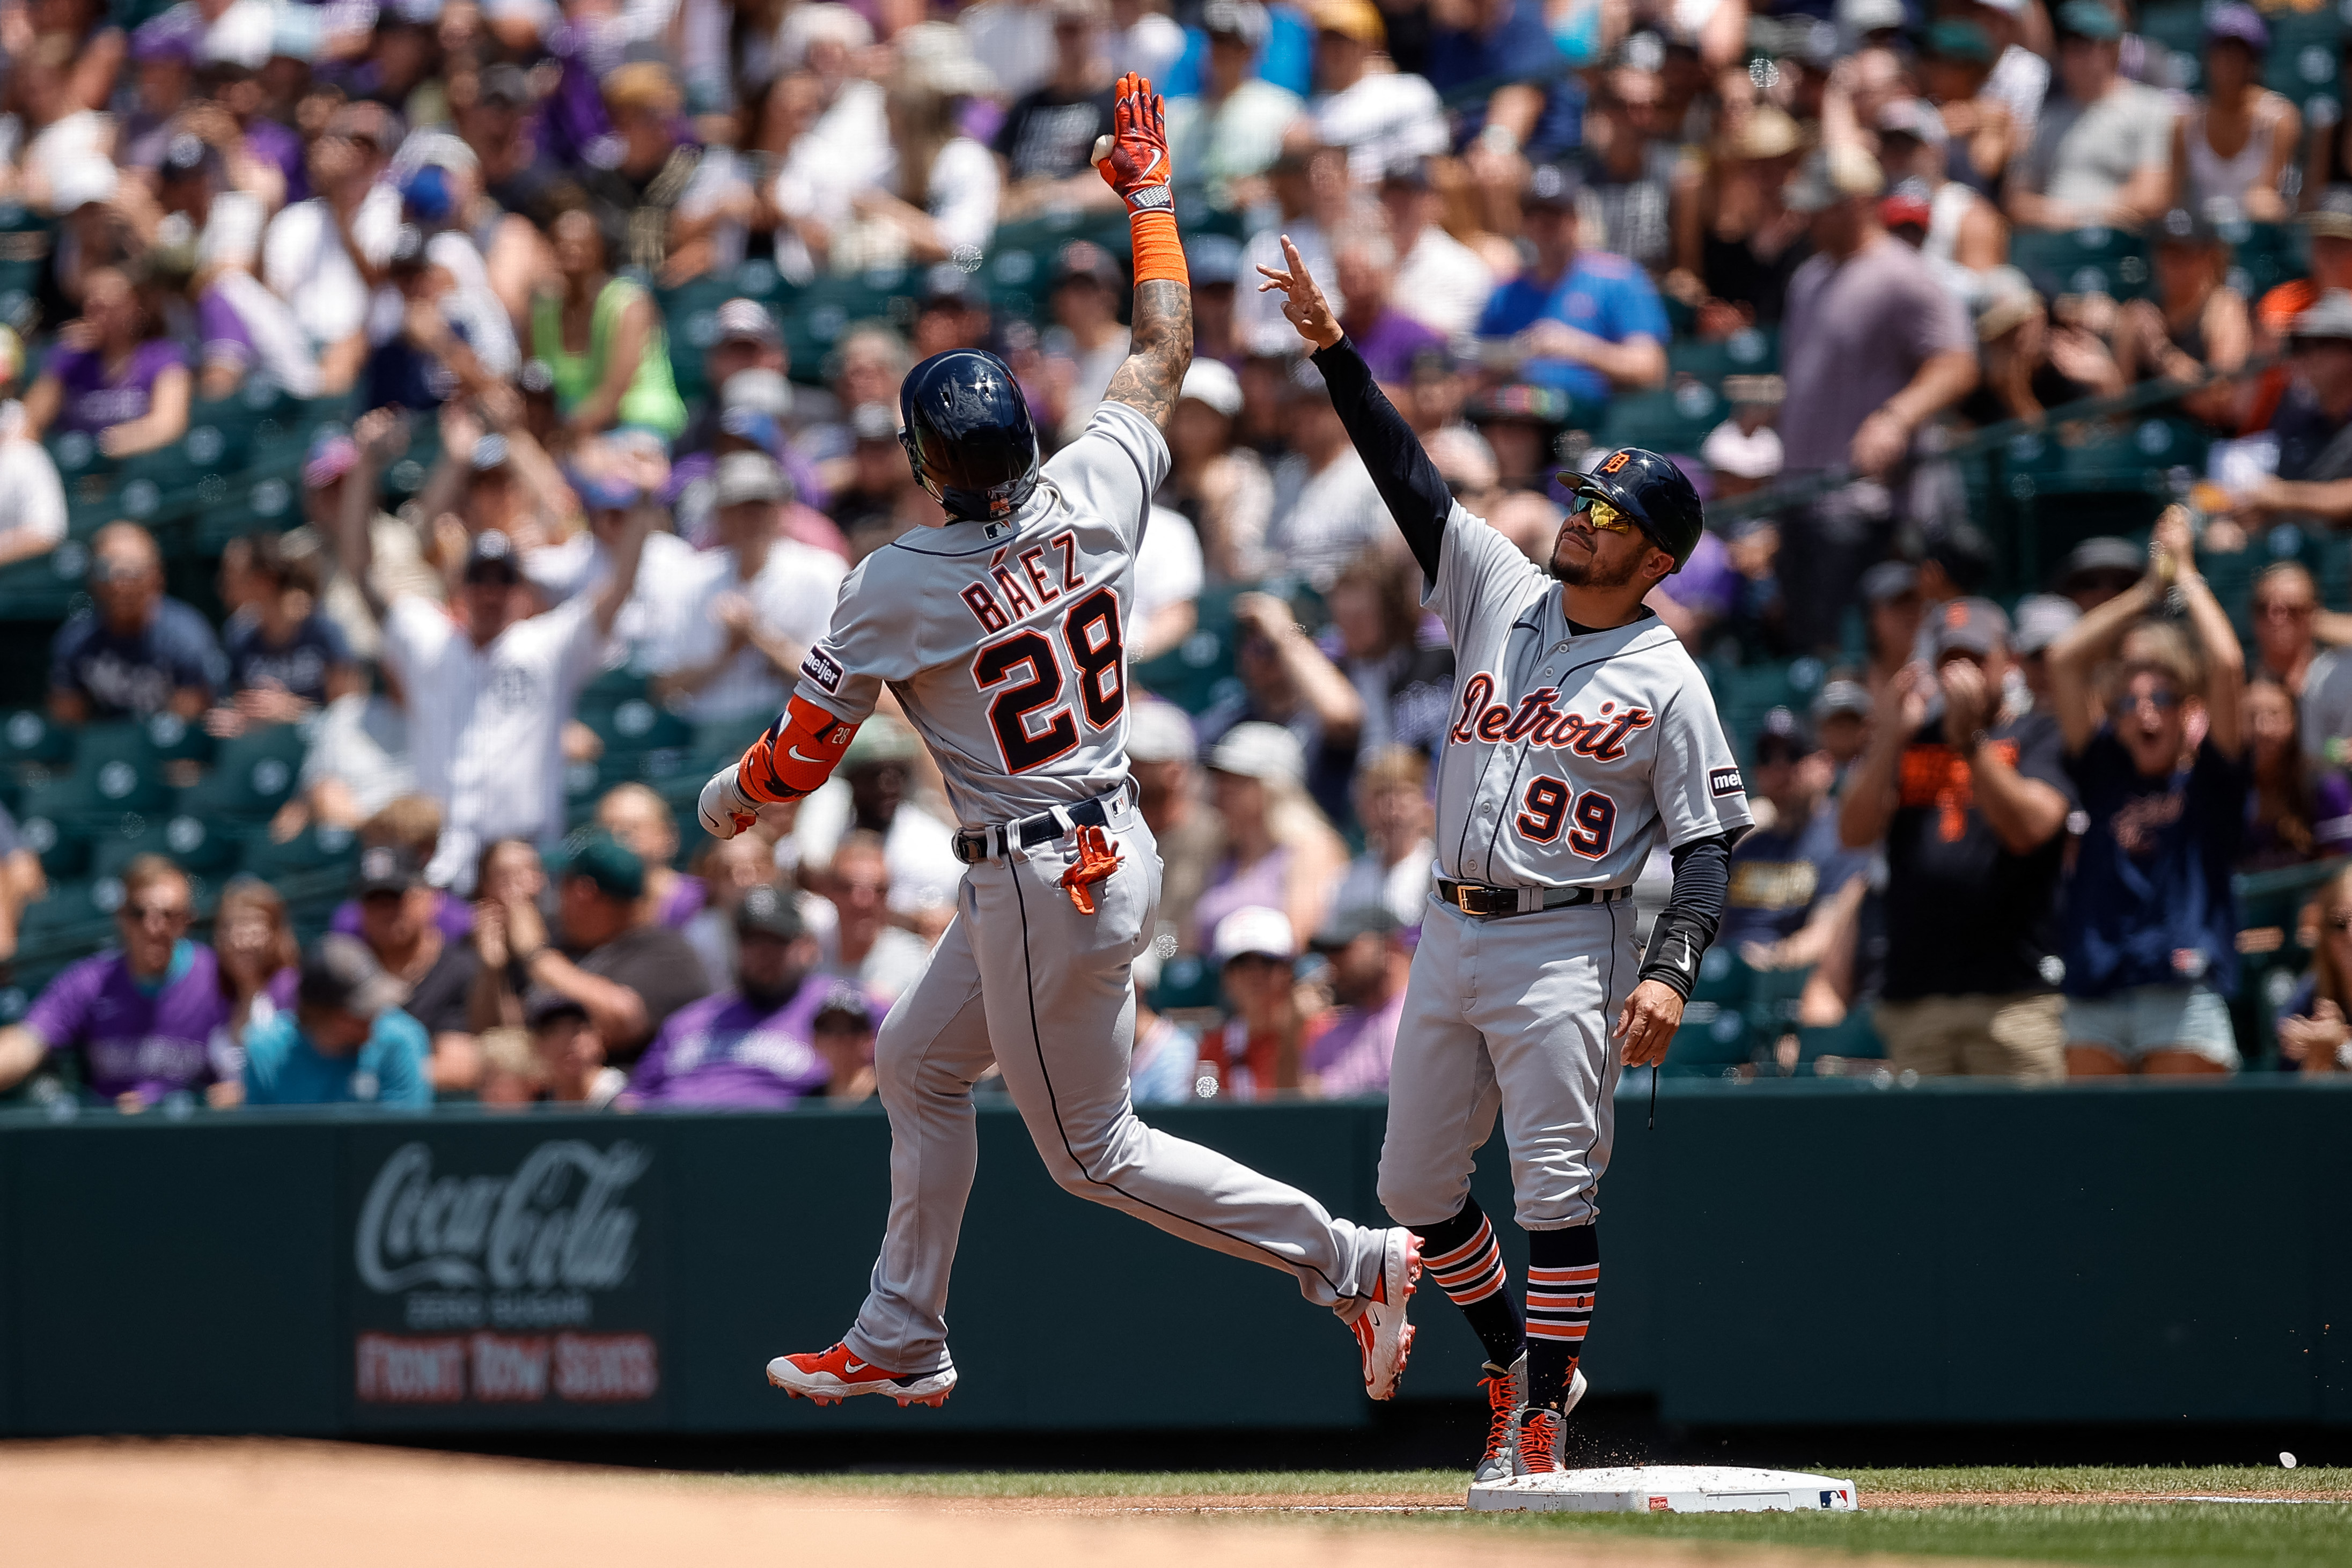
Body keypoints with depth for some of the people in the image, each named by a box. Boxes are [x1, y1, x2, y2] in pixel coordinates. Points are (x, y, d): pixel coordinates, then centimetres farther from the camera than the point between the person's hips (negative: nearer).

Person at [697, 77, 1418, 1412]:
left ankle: (1348, 1261, 0)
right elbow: (1167, 354, 11)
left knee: (1096, 1154, 4)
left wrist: (728, 800, 12)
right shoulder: (1095, 497, -5)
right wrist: (1151, 198, 21)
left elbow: (801, 758, -10)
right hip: (1116, 842, 8)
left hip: (1039, 886, -8)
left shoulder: (900, 587, -19)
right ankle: (902, 1345, 29)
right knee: (918, 1066, 22)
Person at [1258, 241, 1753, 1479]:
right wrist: (1336, 355, -4)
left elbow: (1709, 847, -8)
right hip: (1451, 936, 6)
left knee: (1556, 1186, -9)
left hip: (1567, 947, -6)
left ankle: (1542, 1421, -3)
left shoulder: (1666, 682, -6)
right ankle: (1514, 1360, 29)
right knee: (1415, 1185, 11)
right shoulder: (1500, 594, 9)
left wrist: (1671, 971, -22)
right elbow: (1409, 479, 5)